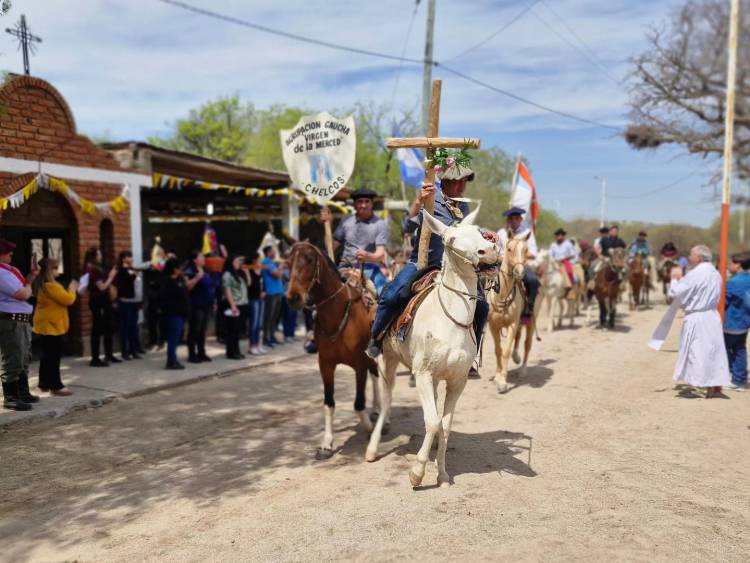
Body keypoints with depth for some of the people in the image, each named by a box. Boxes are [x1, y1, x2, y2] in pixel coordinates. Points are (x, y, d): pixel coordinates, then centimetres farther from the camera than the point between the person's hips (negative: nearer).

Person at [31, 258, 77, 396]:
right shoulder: (50, 286, -19)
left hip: (45, 325, 11)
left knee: (47, 355, 15)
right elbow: (67, 300, -18)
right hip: (50, 325, -11)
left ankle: (44, 384, 20)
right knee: (54, 356, -7)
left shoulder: (41, 285, 14)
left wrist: (68, 290, 12)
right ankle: (56, 386, -5)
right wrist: (72, 290, -2)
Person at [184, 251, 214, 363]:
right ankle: (192, 355, 2)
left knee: (203, 331, 12)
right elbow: (187, 287, -20)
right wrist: (197, 277, -27)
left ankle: (201, 353, 18)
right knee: (194, 331, -3)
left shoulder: (205, 272, 17)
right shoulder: (190, 272, -9)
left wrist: (213, 302, 21)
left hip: (206, 305, 8)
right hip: (196, 306, -8)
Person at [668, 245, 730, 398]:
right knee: (714, 350, 13)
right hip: (712, 316, 8)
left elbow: (676, 293, -17)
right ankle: (717, 385, 18)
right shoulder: (716, 274, 8)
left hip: (696, 318, -8)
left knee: (697, 352, 0)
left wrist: (676, 278, 0)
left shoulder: (695, 274, -18)